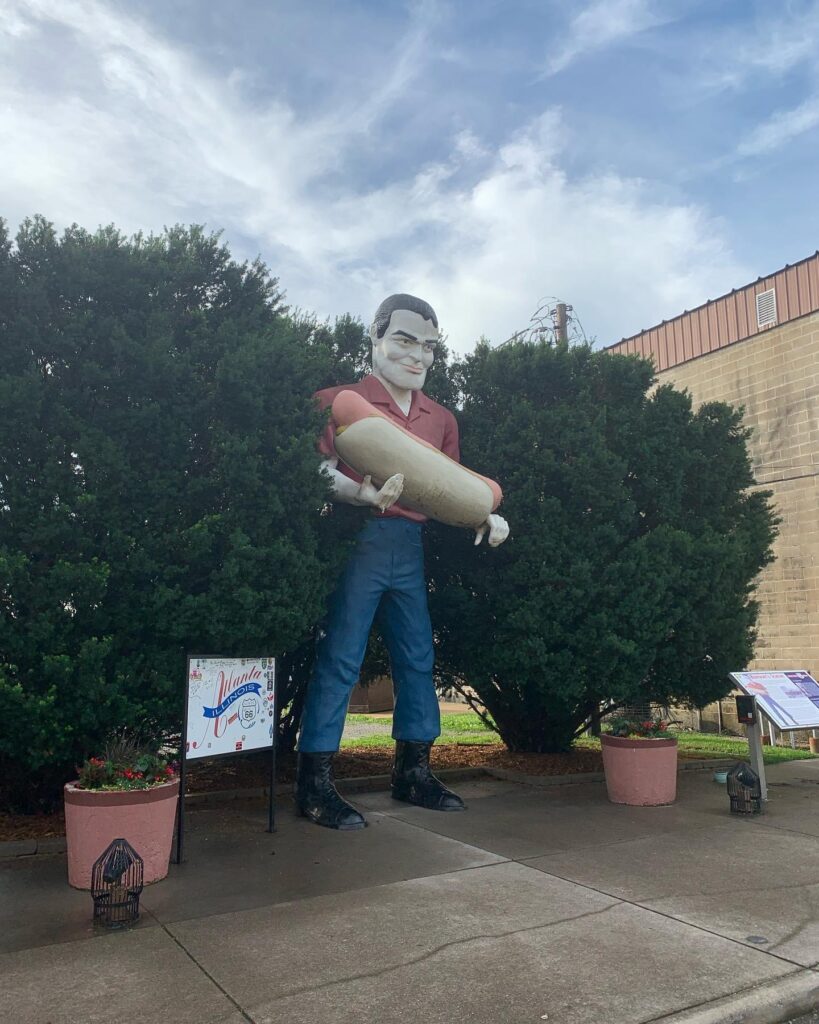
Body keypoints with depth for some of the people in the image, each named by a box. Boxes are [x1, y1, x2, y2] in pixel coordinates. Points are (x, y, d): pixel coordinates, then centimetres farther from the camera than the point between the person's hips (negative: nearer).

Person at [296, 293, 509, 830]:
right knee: (340, 658, -4)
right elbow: (319, 472, -11)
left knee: (418, 656, 11)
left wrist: (484, 517, 1)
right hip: (357, 539, -6)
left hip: (410, 547, 6)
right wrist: (364, 494, -27)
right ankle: (315, 781, 5)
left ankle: (414, 770, 25)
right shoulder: (340, 401, -1)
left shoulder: (442, 419, 16)